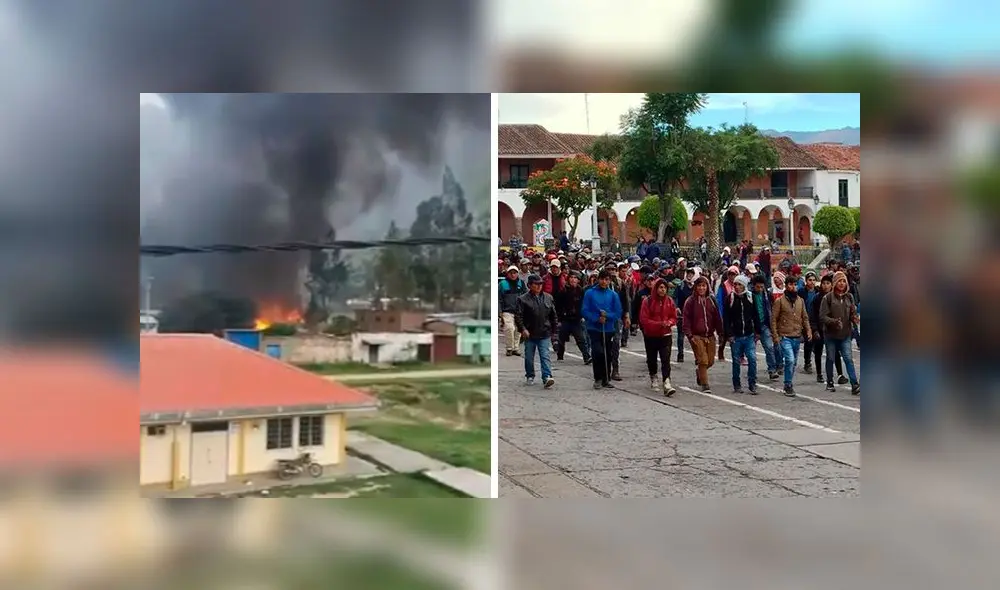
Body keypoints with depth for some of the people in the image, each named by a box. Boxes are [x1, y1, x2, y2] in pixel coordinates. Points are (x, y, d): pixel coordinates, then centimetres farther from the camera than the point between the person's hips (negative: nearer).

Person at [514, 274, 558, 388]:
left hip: (544, 334, 1)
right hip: (529, 334, -1)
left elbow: (553, 316, 15)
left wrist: (553, 330, 13)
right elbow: (518, 316, -7)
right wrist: (523, 329, -16)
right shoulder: (523, 299, -4)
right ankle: (530, 377, 27)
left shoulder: (548, 298, 8)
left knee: (545, 357, -8)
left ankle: (547, 377, -15)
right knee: (529, 357, 11)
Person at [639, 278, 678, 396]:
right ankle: (653, 378, 40)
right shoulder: (647, 301, -8)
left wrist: (669, 322, -14)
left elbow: (674, 317, 9)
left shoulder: (670, 301, 2)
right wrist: (659, 324, -21)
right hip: (650, 335, 0)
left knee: (666, 360, -14)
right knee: (651, 359, 15)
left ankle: (666, 384, -22)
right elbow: (643, 320, -12)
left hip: (665, 335, 0)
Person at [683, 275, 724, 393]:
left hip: (710, 335, 4)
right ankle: (704, 384, -1)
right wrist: (689, 335, -13)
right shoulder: (690, 301, -4)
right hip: (696, 336, -4)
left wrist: (720, 333, 8)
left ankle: (700, 373, 39)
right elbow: (686, 320, -5)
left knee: (710, 361, 9)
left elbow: (717, 318, 12)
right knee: (703, 360, -11)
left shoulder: (711, 300, 7)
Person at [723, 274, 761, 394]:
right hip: (736, 336, -1)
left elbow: (756, 316, 10)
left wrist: (757, 332, 7)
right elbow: (726, 319, -3)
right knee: (736, 361, 6)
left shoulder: (750, 297, 3)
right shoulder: (730, 299, -2)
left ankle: (752, 384, 2)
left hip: (749, 335, 1)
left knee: (752, 359, -7)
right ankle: (737, 385, 17)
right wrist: (729, 335, -9)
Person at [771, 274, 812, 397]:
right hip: (785, 337, -5)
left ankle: (788, 385, 26)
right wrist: (775, 336, -11)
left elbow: (805, 318, 16)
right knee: (790, 360, -18)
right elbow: (773, 319, -5)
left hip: (797, 337, 5)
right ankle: (788, 385, -6)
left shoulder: (800, 301, 10)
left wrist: (808, 330, 1)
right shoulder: (779, 301, -5)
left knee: (794, 362, 12)